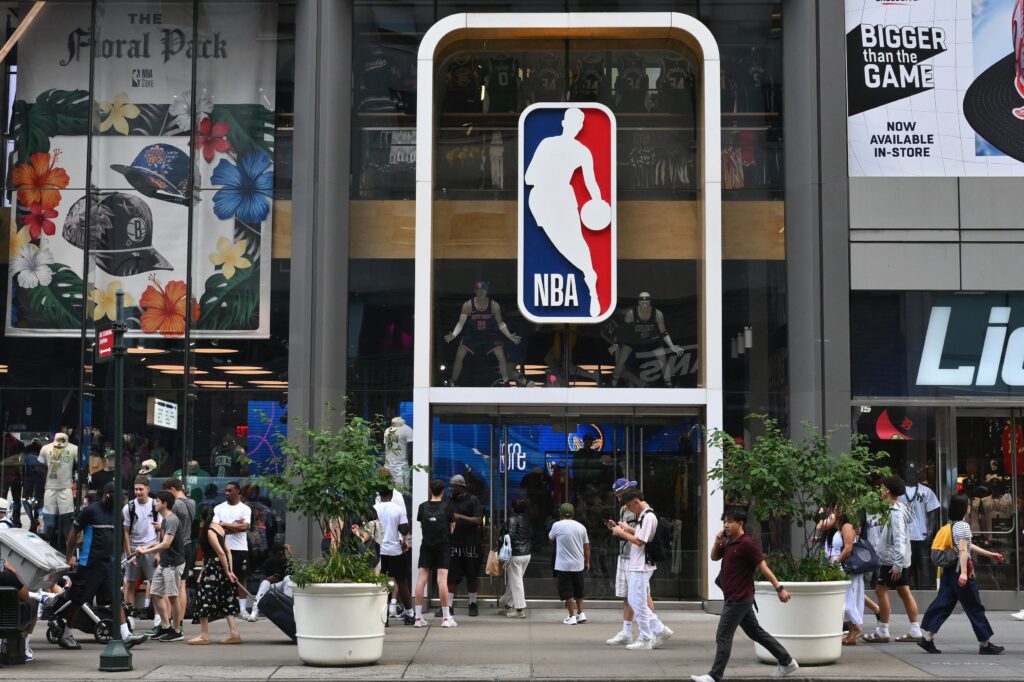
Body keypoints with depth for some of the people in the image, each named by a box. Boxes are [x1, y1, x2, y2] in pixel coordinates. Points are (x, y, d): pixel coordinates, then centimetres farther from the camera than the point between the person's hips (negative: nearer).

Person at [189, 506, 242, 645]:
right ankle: (234, 634, 6)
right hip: (222, 566, 9)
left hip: (212, 567, -9)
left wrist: (227, 571, -13)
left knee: (204, 599, 0)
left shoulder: (209, 531, -13)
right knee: (226, 600, 9)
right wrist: (230, 570, 8)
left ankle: (204, 635, 1)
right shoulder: (219, 527, 12)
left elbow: (221, 552, -18)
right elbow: (227, 551, 9)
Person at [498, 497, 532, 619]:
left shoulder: (512, 519, -13)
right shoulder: (527, 519, 8)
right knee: (514, 581, 18)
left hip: (515, 554, -8)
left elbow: (510, 536, -22)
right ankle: (507, 604, 28)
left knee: (516, 582, -1)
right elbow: (531, 534, 12)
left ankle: (520, 610, -1)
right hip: (527, 554, 8)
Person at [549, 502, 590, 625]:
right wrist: (587, 562, 14)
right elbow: (587, 546, 6)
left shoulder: (557, 525, -8)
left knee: (568, 593, 1)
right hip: (578, 565, 4)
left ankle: (572, 617, 2)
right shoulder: (581, 527, 3)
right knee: (578, 591, 17)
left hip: (563, 565, -4)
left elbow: (551, 539, 9)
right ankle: (581, 613, 17)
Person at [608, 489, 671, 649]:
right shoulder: (643, 516, 13)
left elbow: (640, 541, -20)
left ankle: (645, 639, 6)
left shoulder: (649, 517, -18)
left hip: (641, 567, -10)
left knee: (638, 603, -3)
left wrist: (622, 532, -10)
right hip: (637, 566, 10)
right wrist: (627, 528, 11)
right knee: (634, 601, 13)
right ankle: (660, 630, 15)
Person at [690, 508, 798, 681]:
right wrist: (717, 542, 3)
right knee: (755, 632, 16)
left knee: (723, 637, -6)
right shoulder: (729, 543, 11)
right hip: (735, 598, 10)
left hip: (738, 599, -10)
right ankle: (787, 661, 24)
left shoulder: (747, 543, -16)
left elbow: (763, 567, -19)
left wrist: (779, 588, -23)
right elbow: (714, 558, 23)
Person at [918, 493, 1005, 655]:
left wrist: (989, 554, 29)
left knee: (943, 603, 7)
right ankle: (985, 644, 6)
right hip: (960, 569, -9)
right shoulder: (963, 526, -13)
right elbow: (963, 550, -22)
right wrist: (964, 573, -27)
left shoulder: (951, 525, 15)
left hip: (949, 570, 9)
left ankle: (928, 638, 2)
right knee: (974, 607, 0)